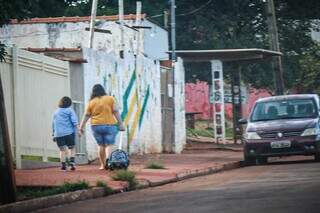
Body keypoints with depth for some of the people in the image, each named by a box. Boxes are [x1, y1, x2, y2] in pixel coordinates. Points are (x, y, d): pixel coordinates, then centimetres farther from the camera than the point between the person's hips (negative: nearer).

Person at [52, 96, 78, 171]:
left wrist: (54, 134, 25)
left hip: (58, 134, 3)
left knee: (62, 150, 5)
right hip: (69, 133, -3)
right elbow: (74, 121, -7)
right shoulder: (70, 110, 3)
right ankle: (72, 161, -7)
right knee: (71, 148, 10)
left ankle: (63, 165, -5)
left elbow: (53, 124, 20)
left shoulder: (56, 112, 17)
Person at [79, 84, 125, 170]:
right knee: (109, 144, -1)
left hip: (96, 126, 2)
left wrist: (81, 127, 11)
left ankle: (102, 164, 13)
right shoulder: (110, 99, 1)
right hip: (109, 125, -2)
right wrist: (120, 124, -1)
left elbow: (86, 116, 5)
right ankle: (107, 158, -27)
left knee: (101, 145, 12)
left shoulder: (91, 102, 4)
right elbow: (116, 112, -3)